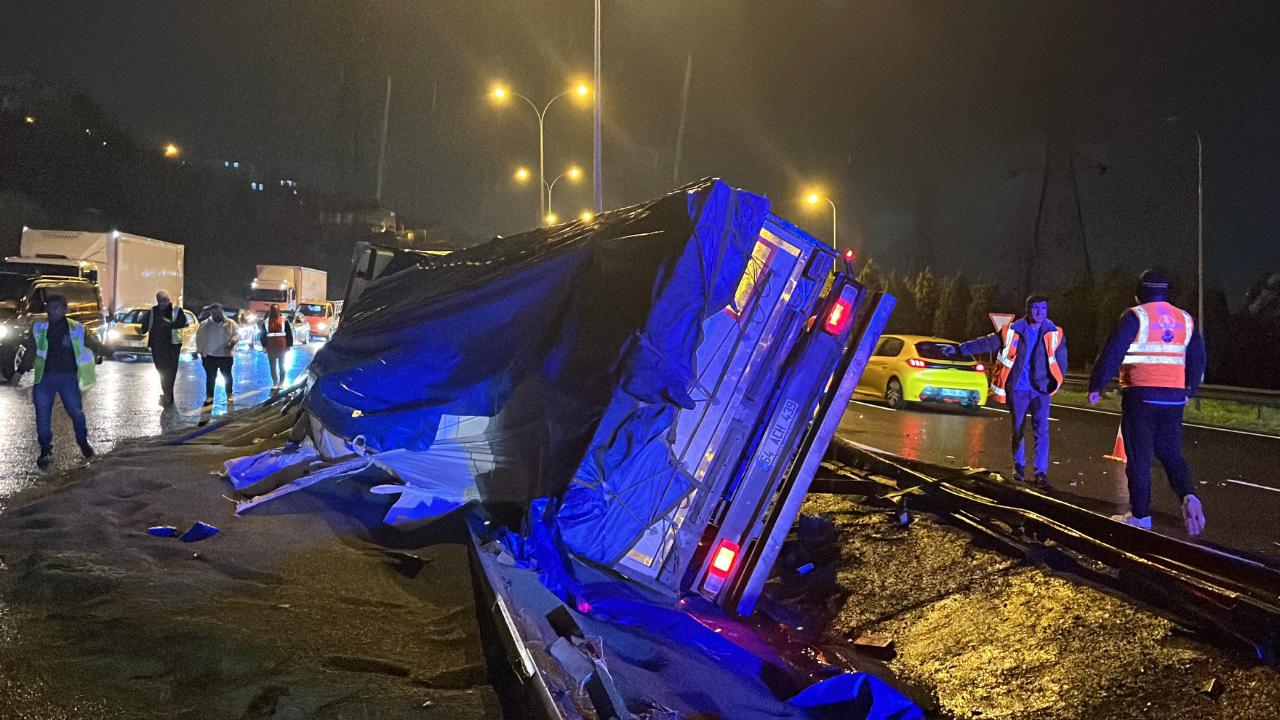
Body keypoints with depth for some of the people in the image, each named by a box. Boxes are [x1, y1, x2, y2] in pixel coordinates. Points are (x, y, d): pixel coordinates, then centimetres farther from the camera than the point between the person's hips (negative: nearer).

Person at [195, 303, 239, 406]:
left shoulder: (230, 323, 2)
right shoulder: (204, 324, 4)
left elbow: (237, 334, -1)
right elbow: (199, 338, 7)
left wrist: (232, 342, -20)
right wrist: (198, 351, 0)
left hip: (226, 354, 0)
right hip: (209, 355, 1)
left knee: (227, 375, 8)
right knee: (210, 376, 3)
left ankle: (230, 395, 20)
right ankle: (209, 396, 9)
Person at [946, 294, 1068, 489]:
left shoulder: (1055, 334, 0)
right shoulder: (1012, 332, -2)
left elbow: (1061, 359, 10)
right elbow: (986, 343, 2)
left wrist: (1056, 382, -3)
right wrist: (959, 349, -2)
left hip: (1041, 389, 0)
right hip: (1017, 390, 0)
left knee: (1042, 430, -9)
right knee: (1018, 430, 10)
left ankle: (1041, 474, -6)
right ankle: (1019, 467, 28)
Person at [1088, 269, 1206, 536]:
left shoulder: (1135, 316, -6)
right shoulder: (1185, 319, 10)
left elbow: (1111, 354, -12)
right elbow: (1197, 359, 15)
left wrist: (1096, 386, -5)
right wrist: (1188, 391, 27)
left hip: (1140, 395, -5)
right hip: (1174, 397, 5)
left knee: (1139, 457, 2)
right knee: (1171, 453, 15)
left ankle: (1140, 514, 7)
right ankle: (1188, 496, -9)